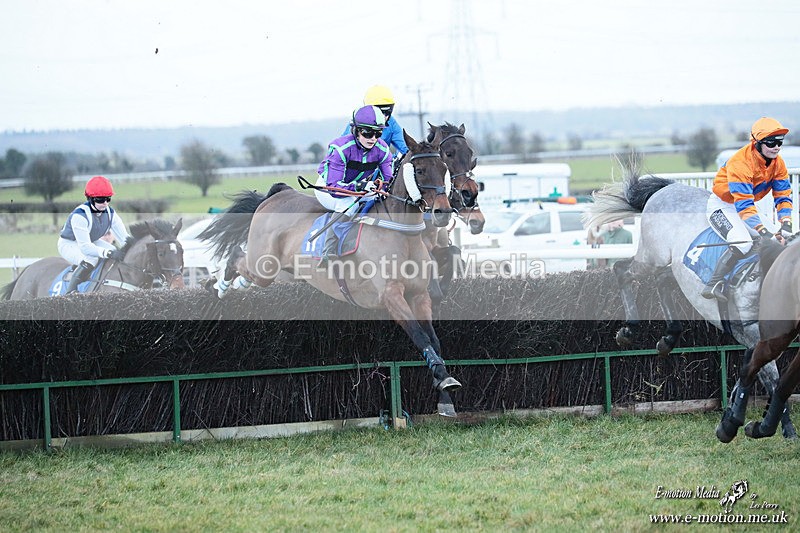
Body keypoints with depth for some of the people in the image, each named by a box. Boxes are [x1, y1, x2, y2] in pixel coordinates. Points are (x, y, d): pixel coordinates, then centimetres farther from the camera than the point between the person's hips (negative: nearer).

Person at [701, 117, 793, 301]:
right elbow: (743, 204, -36)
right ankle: (713, 285, -26)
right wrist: (764, 231, -43)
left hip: (745, 208, 9)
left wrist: (785, 225, -23)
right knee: (742, 243, -30)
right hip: (722, 207, -9)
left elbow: (783, 196, -6)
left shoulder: (778, 163, -6)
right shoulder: (740, 163, -31)